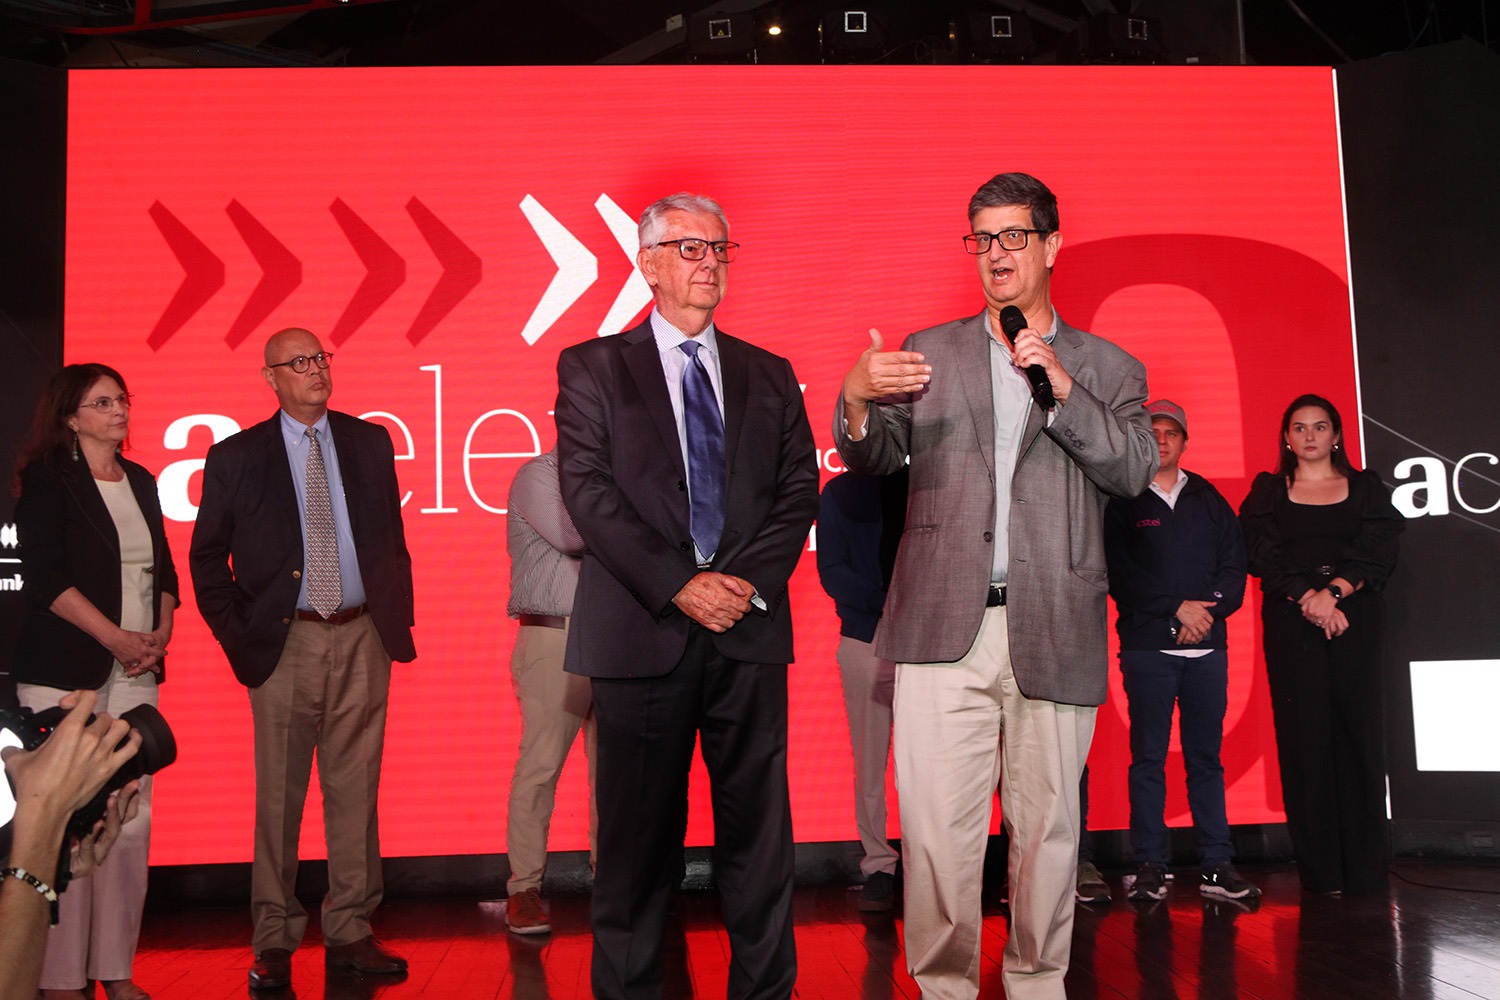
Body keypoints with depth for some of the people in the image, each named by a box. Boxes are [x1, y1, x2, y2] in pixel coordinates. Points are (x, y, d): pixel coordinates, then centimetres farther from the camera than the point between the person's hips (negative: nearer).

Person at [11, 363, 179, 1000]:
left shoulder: (141, 482, 16)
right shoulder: (47, 478, -1)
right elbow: (43, 573, -10)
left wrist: (162, 633, 1)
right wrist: (117, 638, -12)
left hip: (137, 672, 5)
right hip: (64, 671, -5)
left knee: (133, 820, 1)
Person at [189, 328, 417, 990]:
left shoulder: (369, 443, 9)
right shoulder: (237, 457, 2)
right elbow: (206, 557, 6)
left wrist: (398, 618, 6)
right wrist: (237, 636, -2)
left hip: (362, 640, 2)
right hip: (286, 643, -2)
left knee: (355, 791, 6)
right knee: (279, 798, 4)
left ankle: (350, 932, 16)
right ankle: (274, 941, 15)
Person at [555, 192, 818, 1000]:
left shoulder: (768, 376, 16)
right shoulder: (592, 367, 7)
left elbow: (798, 492, 8)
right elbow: (589, 490, -4)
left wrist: (749, 582, -8)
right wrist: (679, 585, -13)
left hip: (748, 629, 3)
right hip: (642, 630, -2)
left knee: (759, 832, 5)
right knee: (638, 835, 4)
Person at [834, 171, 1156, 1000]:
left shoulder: (1109, 369, 13)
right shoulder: (930, 352, 14)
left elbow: (1135, 471, 1)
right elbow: (875, 460, 6)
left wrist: (1062, 390, -12)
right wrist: (857, 401, -16)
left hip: (1053, 631, 1)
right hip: (945, 623, 0)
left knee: (1047, 825, 7)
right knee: (937, 827, -3)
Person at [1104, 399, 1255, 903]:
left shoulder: (1209, 501, 15)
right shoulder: (1122, 503, 5)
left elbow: (1234, 566, 8)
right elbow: (1119, 575, -4)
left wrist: (1209, 609, -8)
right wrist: (1176, 609, -10)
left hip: (1207, 644, 3)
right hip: (1147, 645, -3)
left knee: (1206, 756, 3)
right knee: (1149, 757, -2)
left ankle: (1217, 865, 6)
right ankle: (1150, 867, 2)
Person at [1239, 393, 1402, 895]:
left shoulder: (1366, 487, 14)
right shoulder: (1267, 491, 13)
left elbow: (1378, 553, 1)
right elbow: (1263, 555, 0)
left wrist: (1333, 592, -14)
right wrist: (1307, 598, -15)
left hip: (1354, 619, 1)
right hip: (1290, 623, 0)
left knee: (1359, 731, -4)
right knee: (1305, 737, -4)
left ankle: (1365, 869, 0)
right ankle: (1320, 871, -2)